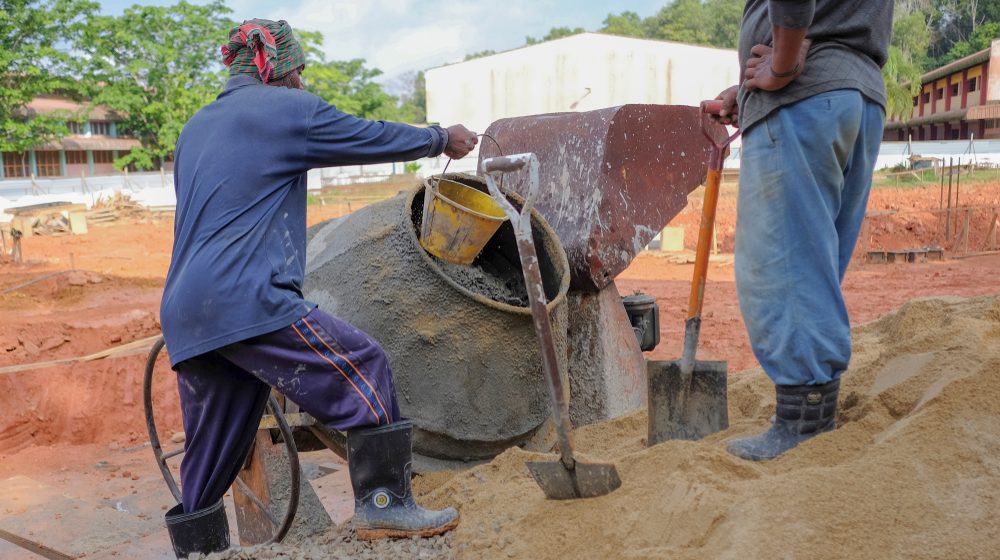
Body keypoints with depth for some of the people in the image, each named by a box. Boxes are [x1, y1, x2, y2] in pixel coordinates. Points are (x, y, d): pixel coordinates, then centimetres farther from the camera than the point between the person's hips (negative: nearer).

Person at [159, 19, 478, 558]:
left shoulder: (194, 128, 25)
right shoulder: (288, 108, 1)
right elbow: (372, 137, 7)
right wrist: (442, 138, 22)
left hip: (184, 317, 9)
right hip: (247, 300, -8)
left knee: (208, 461, 13)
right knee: (362, 367, -2)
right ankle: (382, 503, -2)